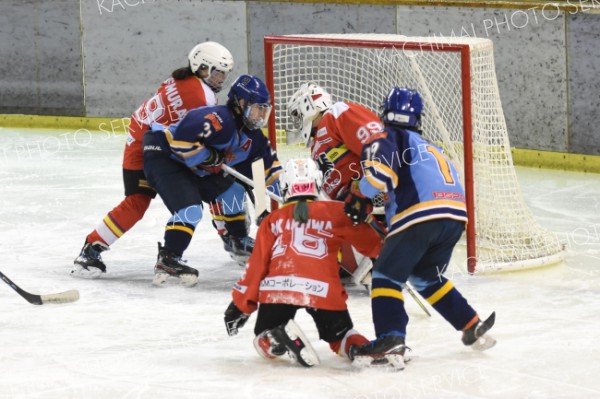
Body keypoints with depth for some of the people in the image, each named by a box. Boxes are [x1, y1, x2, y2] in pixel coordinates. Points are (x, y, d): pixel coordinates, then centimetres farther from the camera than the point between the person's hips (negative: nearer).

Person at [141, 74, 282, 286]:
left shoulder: (252, 136, 4)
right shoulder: (220, 119, -27)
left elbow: (270, 164, 17)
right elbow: (182, 136, -37)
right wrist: (209, 156, -25)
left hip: (193, 166, 10)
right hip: (162, 154, -10)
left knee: (230, 187, 18)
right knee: (190, 208, -25)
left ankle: (240, 239, 32)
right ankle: (167, 260, -24)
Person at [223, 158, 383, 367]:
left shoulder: (273, 219, 17)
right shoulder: (335, 212, 13)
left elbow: (257, 264, 13)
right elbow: (370, 242, 13)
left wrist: (240, 305, 18)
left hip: (277, 288, 0)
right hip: (323, 290, 0)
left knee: (264, 342, 19)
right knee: (340, 337, 20)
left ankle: (277, 338, -18)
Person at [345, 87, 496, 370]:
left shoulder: (387, 138, 9)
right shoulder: (429, 146, 33)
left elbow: (379, 172, -9)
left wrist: (358, 196, 6)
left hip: (422, 215, -7)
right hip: (456, 215, 7)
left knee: (387, 275, -2)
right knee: (426, 277, 27)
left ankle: (390, 342, -21)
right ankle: (472, 327, 25)